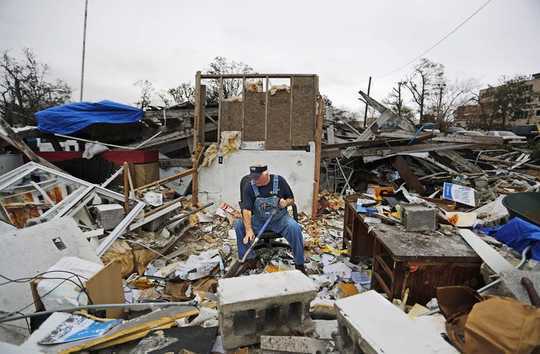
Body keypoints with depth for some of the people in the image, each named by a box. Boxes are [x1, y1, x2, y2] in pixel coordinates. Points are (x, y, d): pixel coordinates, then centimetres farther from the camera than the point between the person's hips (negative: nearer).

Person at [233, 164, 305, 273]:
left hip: (280, 219, -1)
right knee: (239, 225, -21)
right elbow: (246, 210, -17)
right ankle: (249, 258, -5)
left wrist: (286, 202, -18)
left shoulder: (280, 181, -6)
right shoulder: (249, 186, -8)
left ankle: (299, 264, -11)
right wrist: (249, 230, -30)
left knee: (294, 227, -30)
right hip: (259, 220, 2)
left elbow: (292, 200, 6)